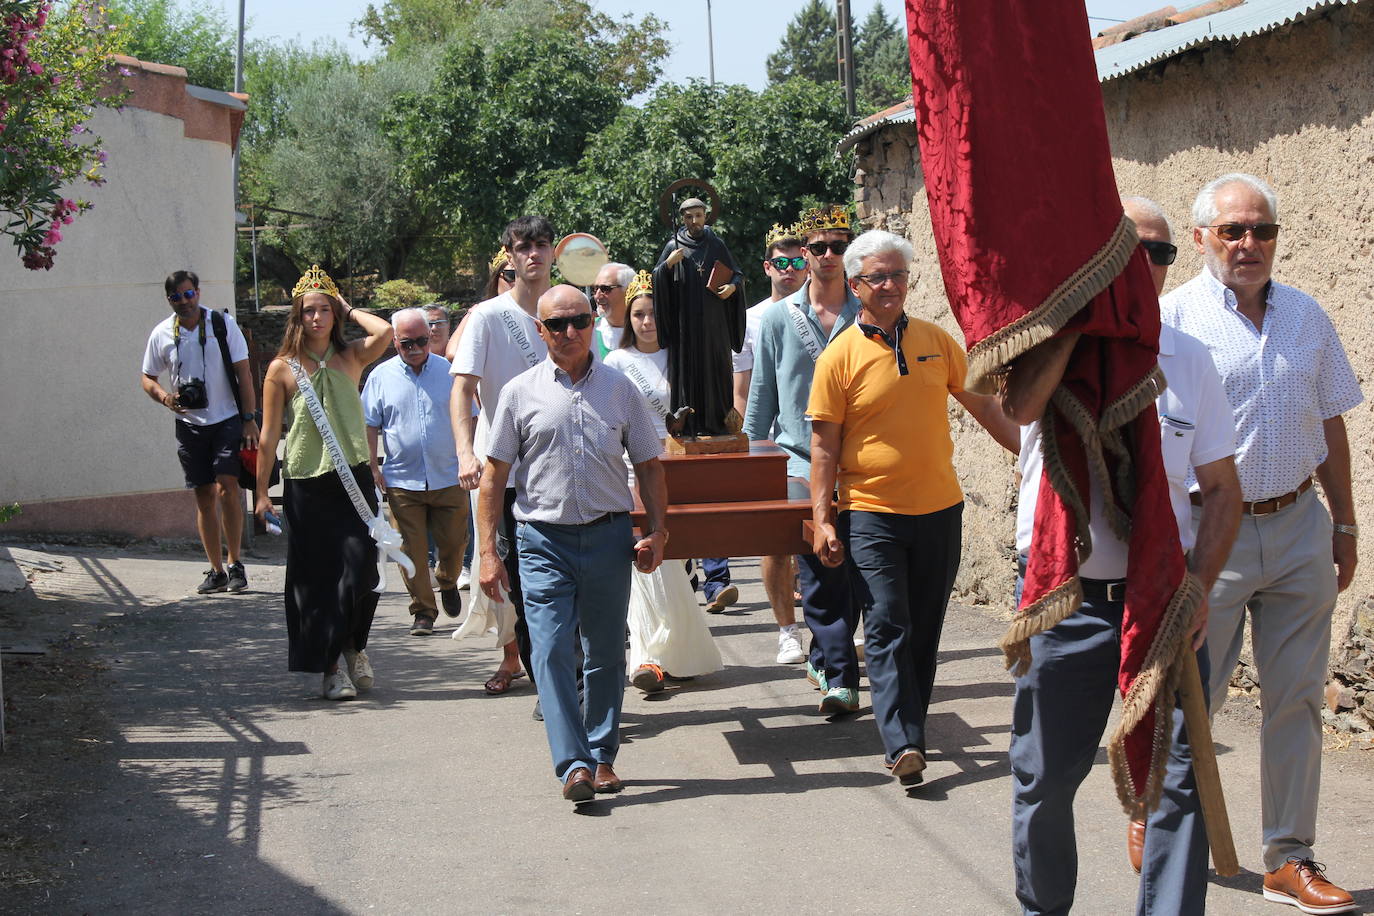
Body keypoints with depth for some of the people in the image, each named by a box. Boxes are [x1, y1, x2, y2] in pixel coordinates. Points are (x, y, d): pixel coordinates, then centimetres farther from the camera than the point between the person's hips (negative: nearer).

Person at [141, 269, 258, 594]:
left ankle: (235, 562, -5)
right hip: (189, 424, 3)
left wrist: (249, 419, -8)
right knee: (204, 497, 5)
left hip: (227, 420, -3)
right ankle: (216, 570, 12)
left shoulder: (223, 323, -3)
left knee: (226, 487, -16)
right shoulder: (162, 334, 3)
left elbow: (243, 373, -1)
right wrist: (165, 397, -9)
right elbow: (147, 378, 14)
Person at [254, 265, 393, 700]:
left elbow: (384, 332, -16)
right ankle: (331, 667, 11)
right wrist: (262, 492, 3)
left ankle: (352, 647, 19)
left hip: (353, 480, 1)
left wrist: (349, 310, -1)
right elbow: (269, 436, 4)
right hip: (305, 485, -1)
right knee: (316, 580, 1)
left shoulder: (350, 357, 5)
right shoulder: (282, 368, 2)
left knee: (360, 573, -6)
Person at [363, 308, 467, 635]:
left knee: (454, 541, 5)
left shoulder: (449, 371, 4)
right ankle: (423, 611, 9)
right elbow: (370, 426, 7)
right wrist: (372, 467, 0)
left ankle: (447, 582, 36)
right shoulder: (381, 376, 4)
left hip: (448, 477, 0)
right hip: (402, 481, 0)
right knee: (412, 550, 0)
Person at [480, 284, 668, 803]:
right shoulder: (521, 393, 4)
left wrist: (656, 532, 2)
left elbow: (648, 466, 13)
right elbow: (494, 474, 4)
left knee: (606, 653, 8)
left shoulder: (619, 389, 8)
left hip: (608, 535, 2)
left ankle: (602, 756, 21)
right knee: (551, 651, -12)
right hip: (545, 540, -2)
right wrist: (488, 551, -2)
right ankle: (573, 765, -15)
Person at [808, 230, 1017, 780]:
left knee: (925, 630, 9)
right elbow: (824, 446, -3)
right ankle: (901, 745, -13)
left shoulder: (935, 341, 7)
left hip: (939, 508, 4)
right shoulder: (839, 357, -4)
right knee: (886, 629, -9)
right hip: (871, 514, -4)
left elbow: (981, 404, 17)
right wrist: (822, 519, -9)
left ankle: (910, 730, 20)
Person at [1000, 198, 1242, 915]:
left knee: (1178, 780, 1)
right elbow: (1020, 406, -26)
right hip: (1065, 603, -2)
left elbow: (1222, 486, 9)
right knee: (1045, 778, 10)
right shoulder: (1049, 347, -2)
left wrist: (1200, 584, -5)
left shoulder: (1187, 359, 7)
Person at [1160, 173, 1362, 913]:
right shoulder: (1174, 319, -7)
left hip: (1298, 529, 4)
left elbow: (1329, 427, 16)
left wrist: (1343, 526, 15)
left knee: (1297, 700, 6)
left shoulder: (1307, 317, 9)